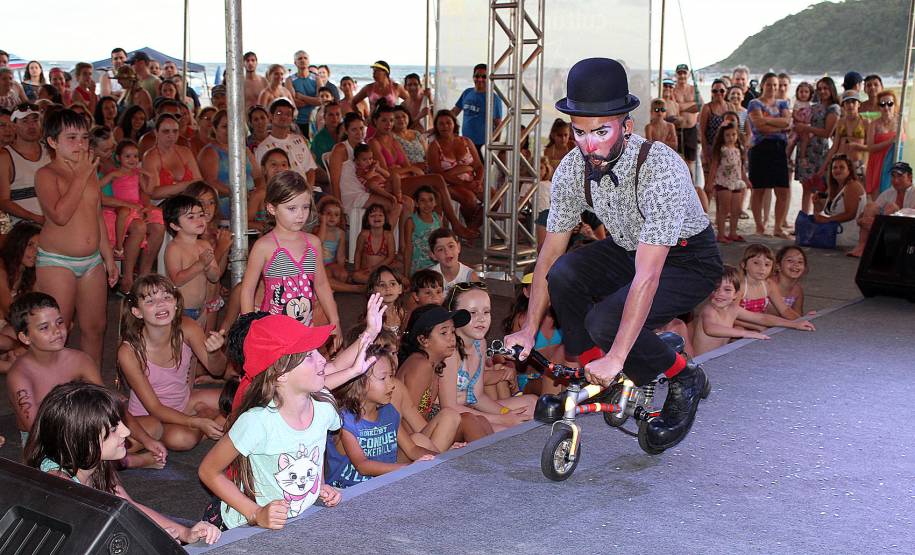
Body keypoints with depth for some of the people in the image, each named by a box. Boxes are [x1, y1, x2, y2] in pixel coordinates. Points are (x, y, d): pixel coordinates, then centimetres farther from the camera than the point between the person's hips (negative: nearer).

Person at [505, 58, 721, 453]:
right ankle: (595, 380, -2)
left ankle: (685, 380, 1)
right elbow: (550, 252, -7)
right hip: (629, 248, 6)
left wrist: (616, 357, -39)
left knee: (605, 322, -27)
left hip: (689, 259, -6)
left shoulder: (661, 169, -34)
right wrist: (529, 329, -10)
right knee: (564, 274, -23)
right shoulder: (573, 169, -15)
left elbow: (647, 277, -38)